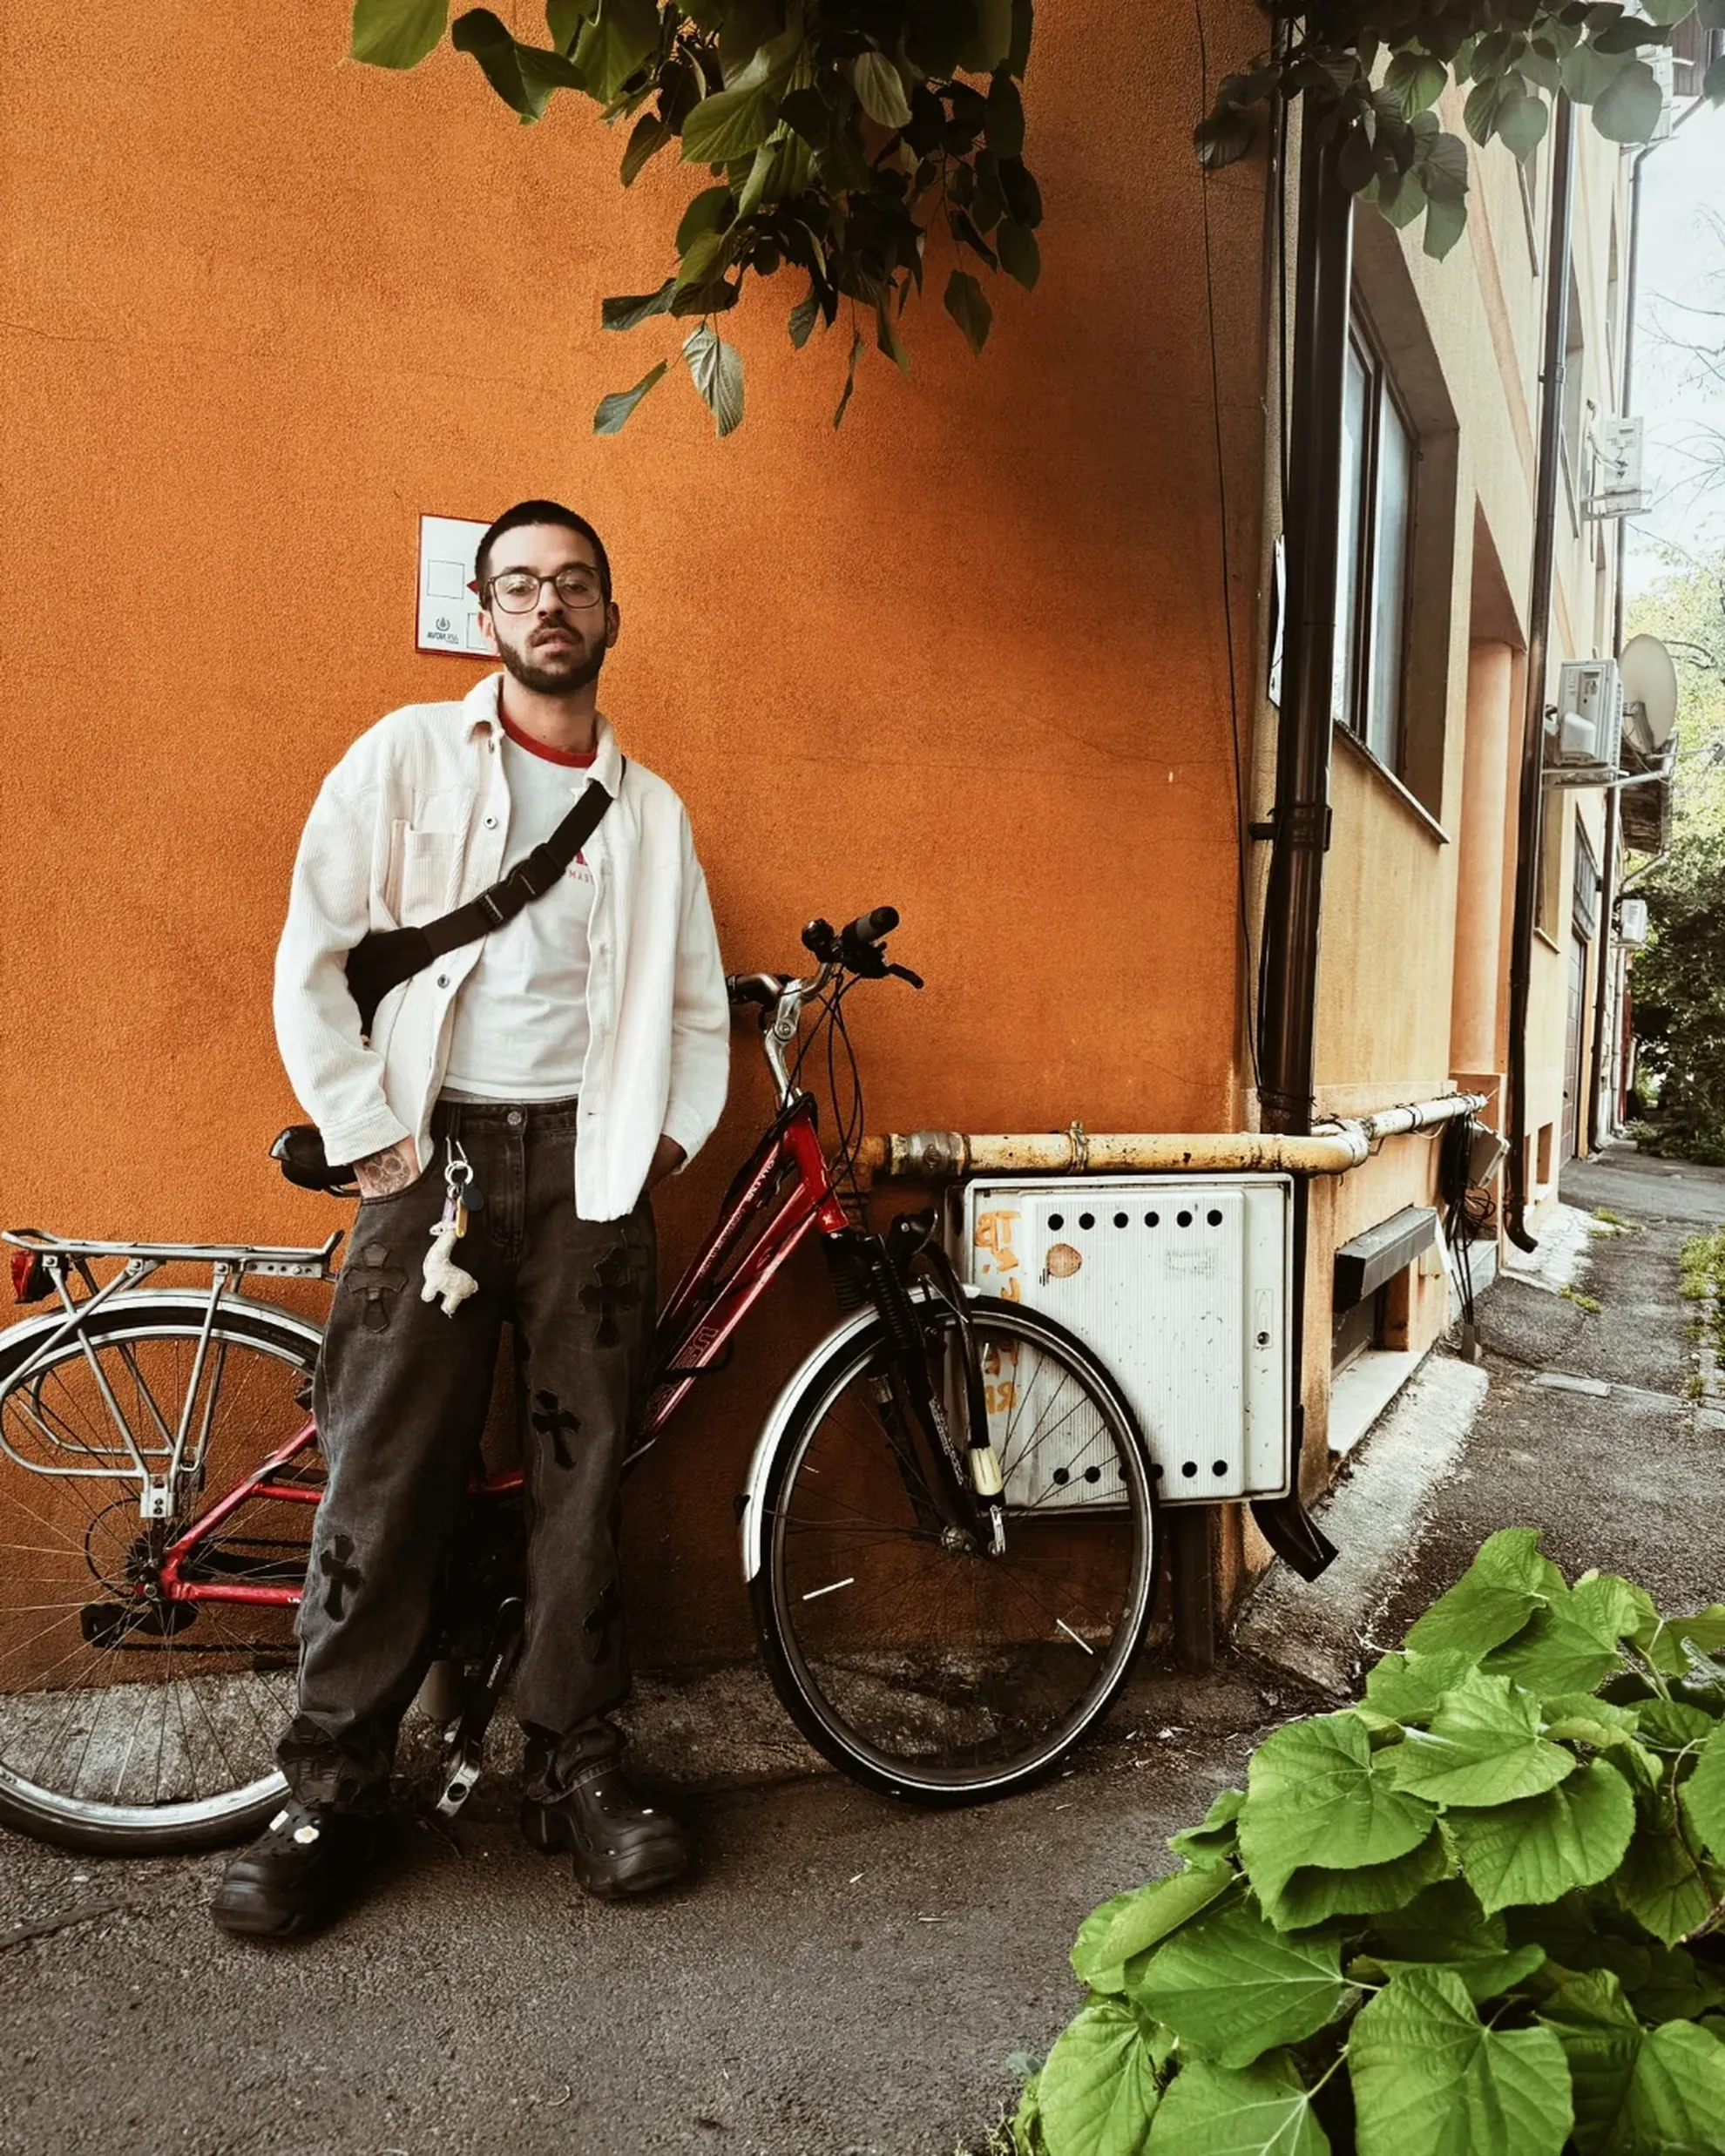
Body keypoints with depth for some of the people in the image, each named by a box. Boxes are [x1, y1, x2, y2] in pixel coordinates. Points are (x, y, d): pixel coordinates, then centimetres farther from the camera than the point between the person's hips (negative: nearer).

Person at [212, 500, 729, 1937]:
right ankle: (333, 1791, 14)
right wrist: (365, 1132, -5)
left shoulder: (650, 810, 13)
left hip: (588, 1160, 2)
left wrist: (671, 1133, 4)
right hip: (433, 1152, -2)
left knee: (582, 1471, 5)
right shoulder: (408, 755, 5)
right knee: (385, 1478, -1)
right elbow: (312, 960, 1)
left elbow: (700, 1007, 18)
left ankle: (579, 1765, 19)